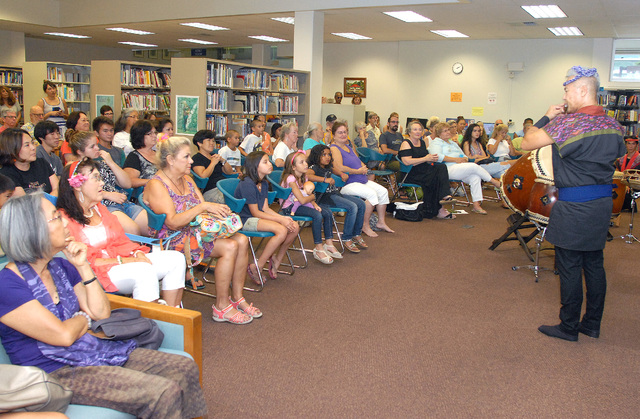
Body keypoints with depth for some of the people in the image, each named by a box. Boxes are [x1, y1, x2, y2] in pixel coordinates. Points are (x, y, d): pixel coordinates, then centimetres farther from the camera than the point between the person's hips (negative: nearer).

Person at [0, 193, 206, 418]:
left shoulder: (61, 267, 8)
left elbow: (102, 312, 7)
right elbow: (63, 335, -20)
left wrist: (83, 266, -2)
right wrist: (85, 317, 2)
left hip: (95, 350, 8)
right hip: (57, 374, -8)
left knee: (185, 368, -6)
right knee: (164, 393, -23)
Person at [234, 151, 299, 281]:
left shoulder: (264, 183, 10)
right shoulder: (247, 184, -18)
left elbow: (265, 208, 8)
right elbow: (255, 212, -18)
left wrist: (283, 217, -9)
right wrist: (280, 219, -19)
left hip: (259, 217, 9)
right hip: (245, 220, -9)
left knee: (294, 227, -8)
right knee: (281, 230, -30)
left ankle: (276, 260, 9)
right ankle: (256, 268, -19)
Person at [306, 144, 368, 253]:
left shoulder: (327, 167, 17)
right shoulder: (314, 167, -9)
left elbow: (334, 169, 41)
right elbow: (307, 175, -31)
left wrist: (342, 174, 19)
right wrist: (325, 180, -37)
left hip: (335, 193, 10)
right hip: (324, 196, -10)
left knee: (361, 204, 3)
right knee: (352, 207, -25)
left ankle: (357, 235, 11)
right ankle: (346, 239, -16)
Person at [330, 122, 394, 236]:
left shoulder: (348, 147, 20)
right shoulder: (334, 149, -9)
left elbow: (359, 161, 27)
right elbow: (340, 168, -22)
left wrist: (363, 167, 2)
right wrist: (358, 171, -13)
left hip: (362, 180, 10)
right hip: (347, 184, -10)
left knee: (383, 191, -2)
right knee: (371, 193, -28)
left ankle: (381, 222, 10)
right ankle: (365, 226, -17)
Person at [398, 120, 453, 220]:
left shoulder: (422, 143, 19)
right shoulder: (406, 144, -6)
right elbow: (407, 162, -20)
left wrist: (432, 159, 3)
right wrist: (426, 158, -17)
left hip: (423, 171, 7)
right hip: (410, 175, -7)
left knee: (442, 167, -20)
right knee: (436, 178, -28)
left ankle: (444, 196, -32)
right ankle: (438, 210, -22)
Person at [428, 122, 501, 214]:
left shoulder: (453, 143, 31)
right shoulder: (436, 142, 5)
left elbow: (464, 155, 31)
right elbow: (438, 156, -15)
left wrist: (464, 159, 4)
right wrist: (456, 159, -13)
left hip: (459, 167, 8)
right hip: (449, 169, -8)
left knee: (475, 176, -23)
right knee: (474, 166, -24)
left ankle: (476, 205, -27)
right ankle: (495, 182, -8)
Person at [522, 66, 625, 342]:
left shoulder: (567, 122, -18)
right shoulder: (613, 125, 7)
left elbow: (527, 143, -14)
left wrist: (548, 117, -2)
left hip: (574, 206, -8)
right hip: (602, 204, 8)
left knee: (569, 267, 3)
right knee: (594, 263, 15)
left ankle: (569, 327, 13)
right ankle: (592, 324, 25)